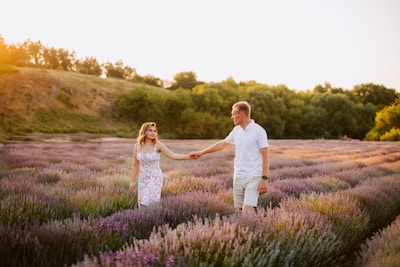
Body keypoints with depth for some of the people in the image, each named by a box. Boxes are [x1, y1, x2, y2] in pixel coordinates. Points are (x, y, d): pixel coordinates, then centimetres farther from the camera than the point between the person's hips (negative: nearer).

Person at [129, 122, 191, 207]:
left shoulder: (158, 145, -10)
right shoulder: (137, 146, 1)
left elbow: (173, 155, -17)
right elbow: (135, 165, 8)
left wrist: (188, 156, -30)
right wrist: (132, 181, 9)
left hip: (155, 179, -5)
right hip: (143, 179, 5)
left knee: (146, 204, -16)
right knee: (143, 204, 7)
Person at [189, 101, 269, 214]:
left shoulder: (259, 131, -11)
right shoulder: (236, 130, 9)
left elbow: (265, 156, -12)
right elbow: (222, 144, 22)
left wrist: (264, 179, -18)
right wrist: (201, 152, 25)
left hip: (253, 177, -6)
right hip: (238, 177, 6)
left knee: (247, 212, -16)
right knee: (241, 210, 9)